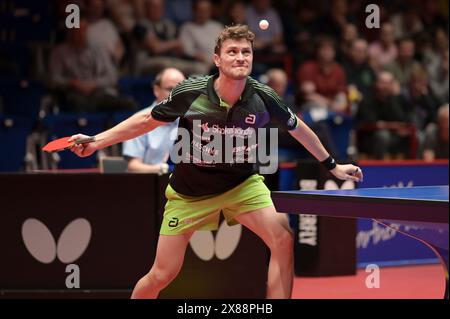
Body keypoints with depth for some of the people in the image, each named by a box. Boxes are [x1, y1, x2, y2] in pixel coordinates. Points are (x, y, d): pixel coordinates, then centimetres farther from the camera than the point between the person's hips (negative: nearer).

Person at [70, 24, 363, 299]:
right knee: (162, 274, -2)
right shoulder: (190, 93, -22)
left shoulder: (263, 97, -17)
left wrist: (333, 165, 12)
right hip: (189, 192, -1)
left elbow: (297, 128, 3)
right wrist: (96, 141, -13)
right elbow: (148, 120, -6)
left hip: (242, 184, 1)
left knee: (283, 239, -22)